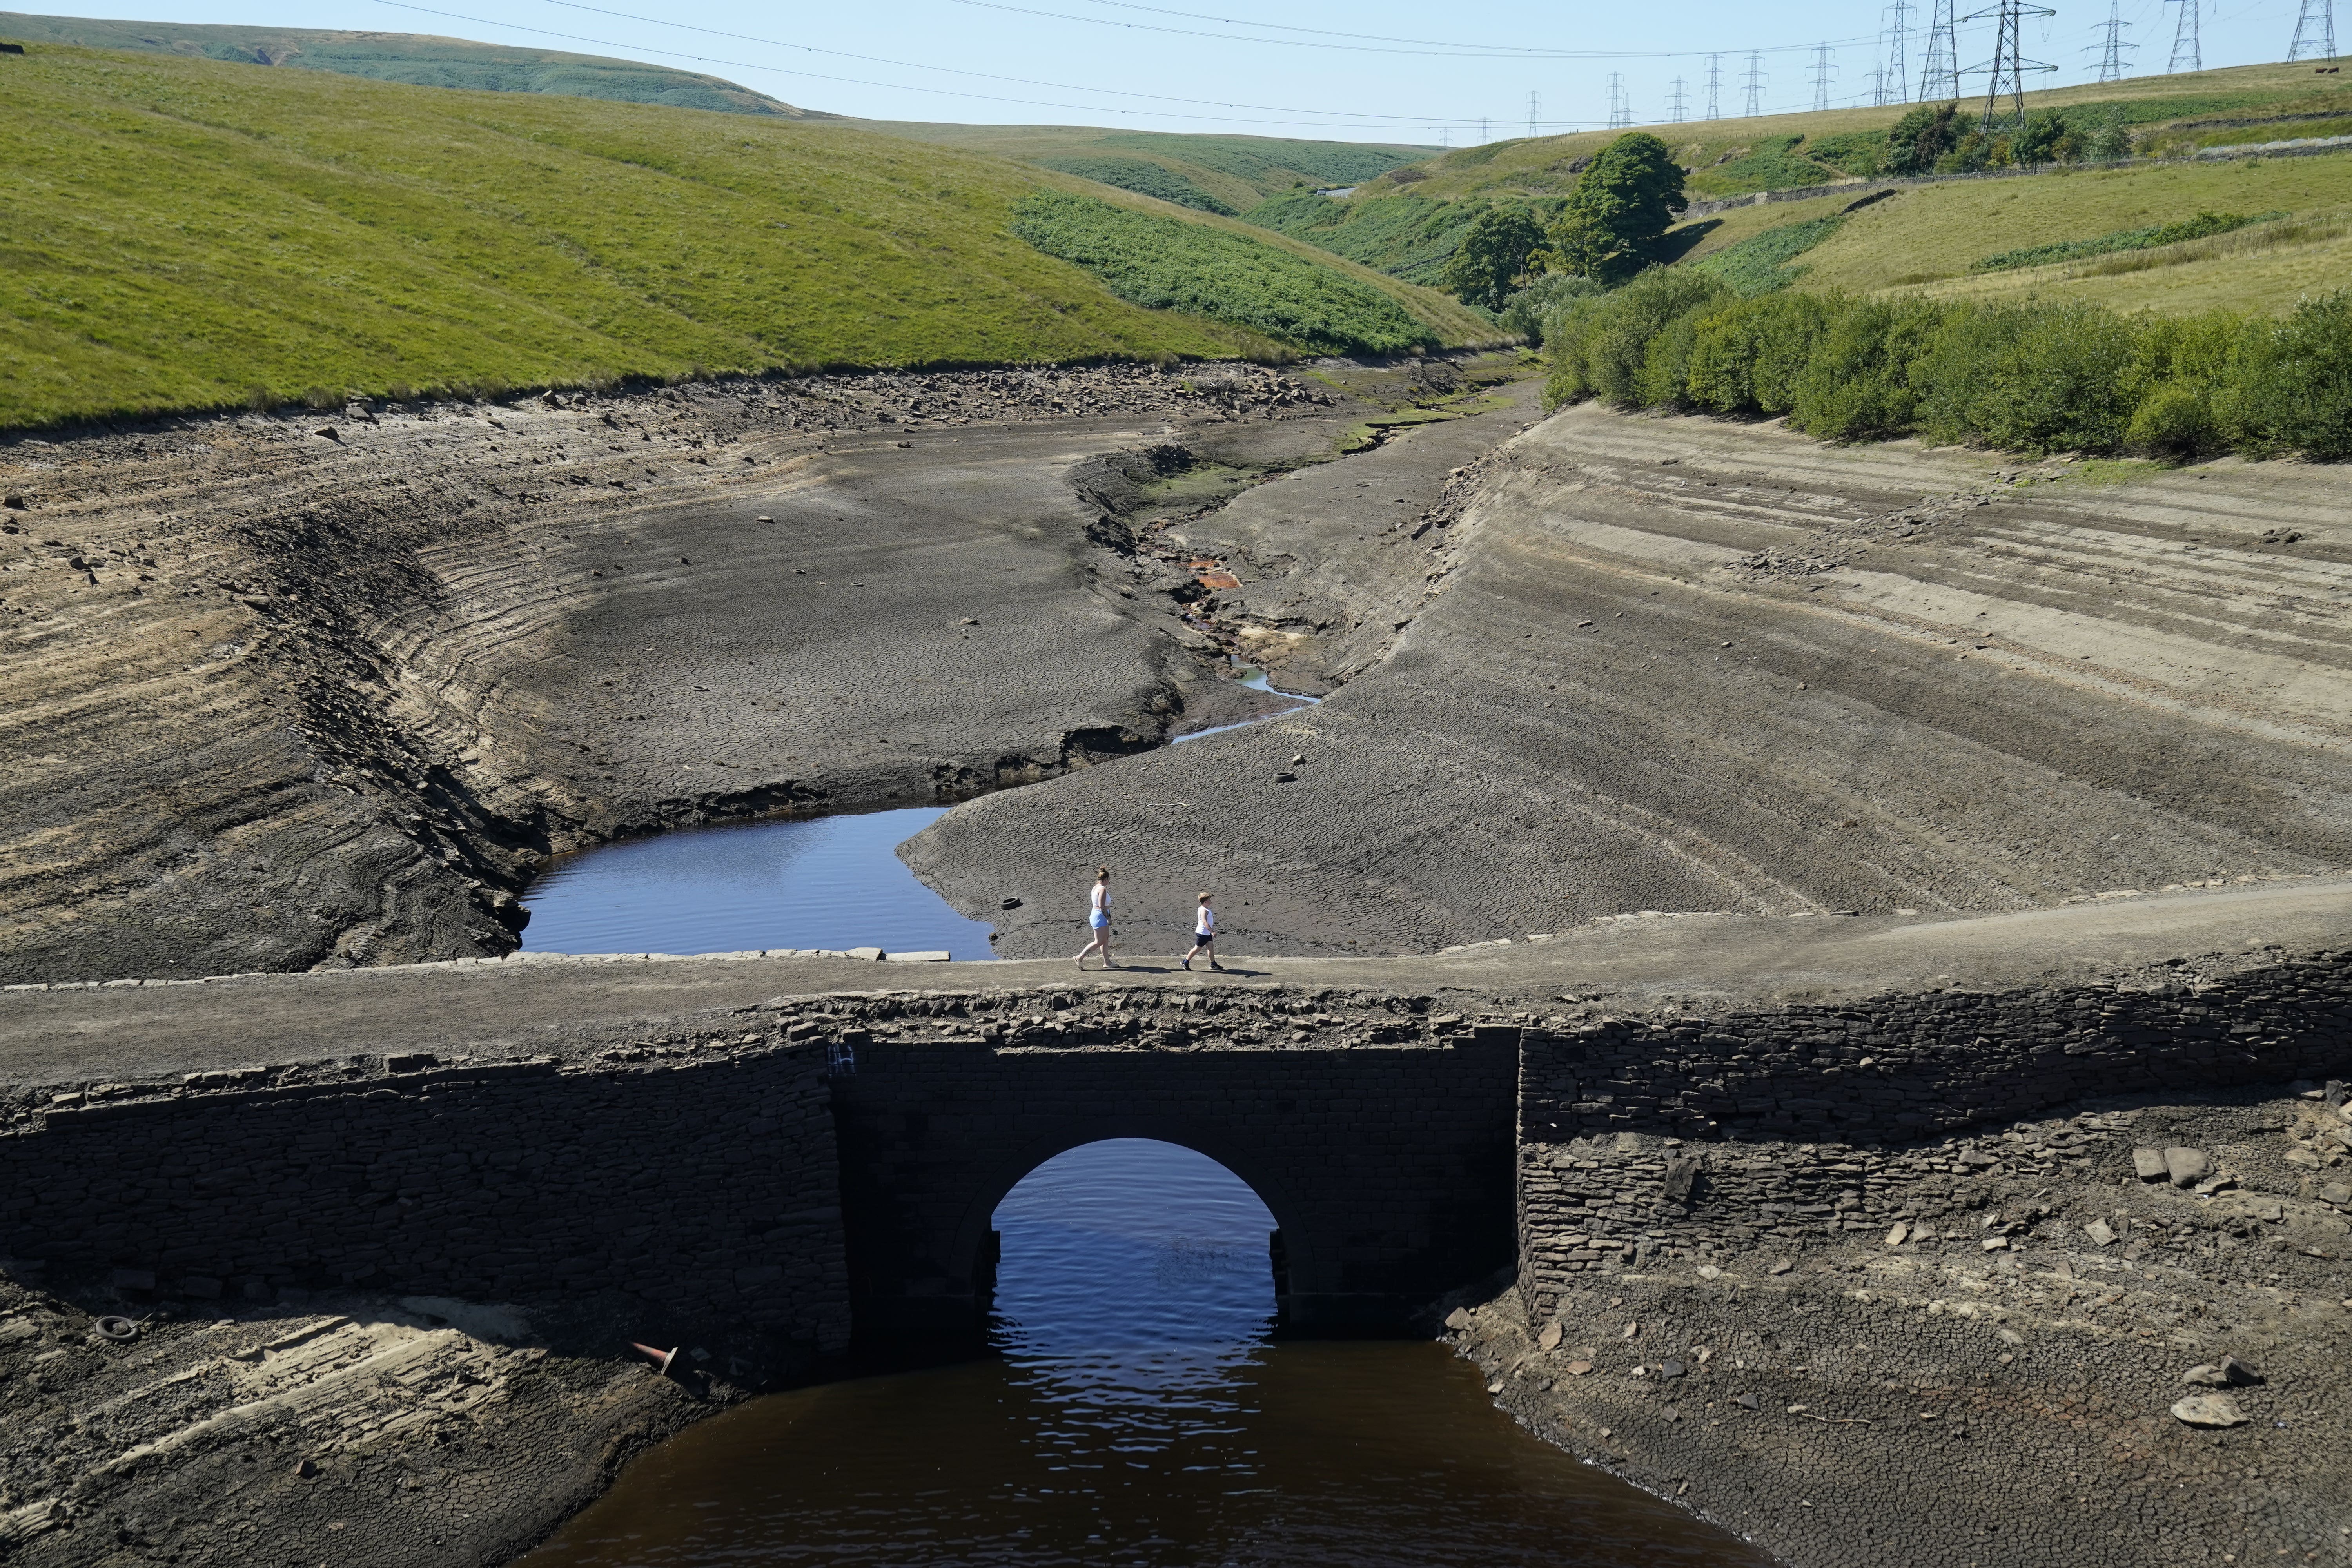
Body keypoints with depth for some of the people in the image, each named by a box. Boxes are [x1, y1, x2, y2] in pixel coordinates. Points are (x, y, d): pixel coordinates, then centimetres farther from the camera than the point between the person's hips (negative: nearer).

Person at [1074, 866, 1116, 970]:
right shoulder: (1103, 890, -20)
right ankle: (1080, 957, -2)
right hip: (1100, 917, -10)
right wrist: (1109, 918, -13)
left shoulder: (1096, 888, 9)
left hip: (1095, 913, 10)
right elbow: (1102, 907, -23)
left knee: (1106, 939, 15)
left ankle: (1107, 963, 20)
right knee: (1099, 942, -4)